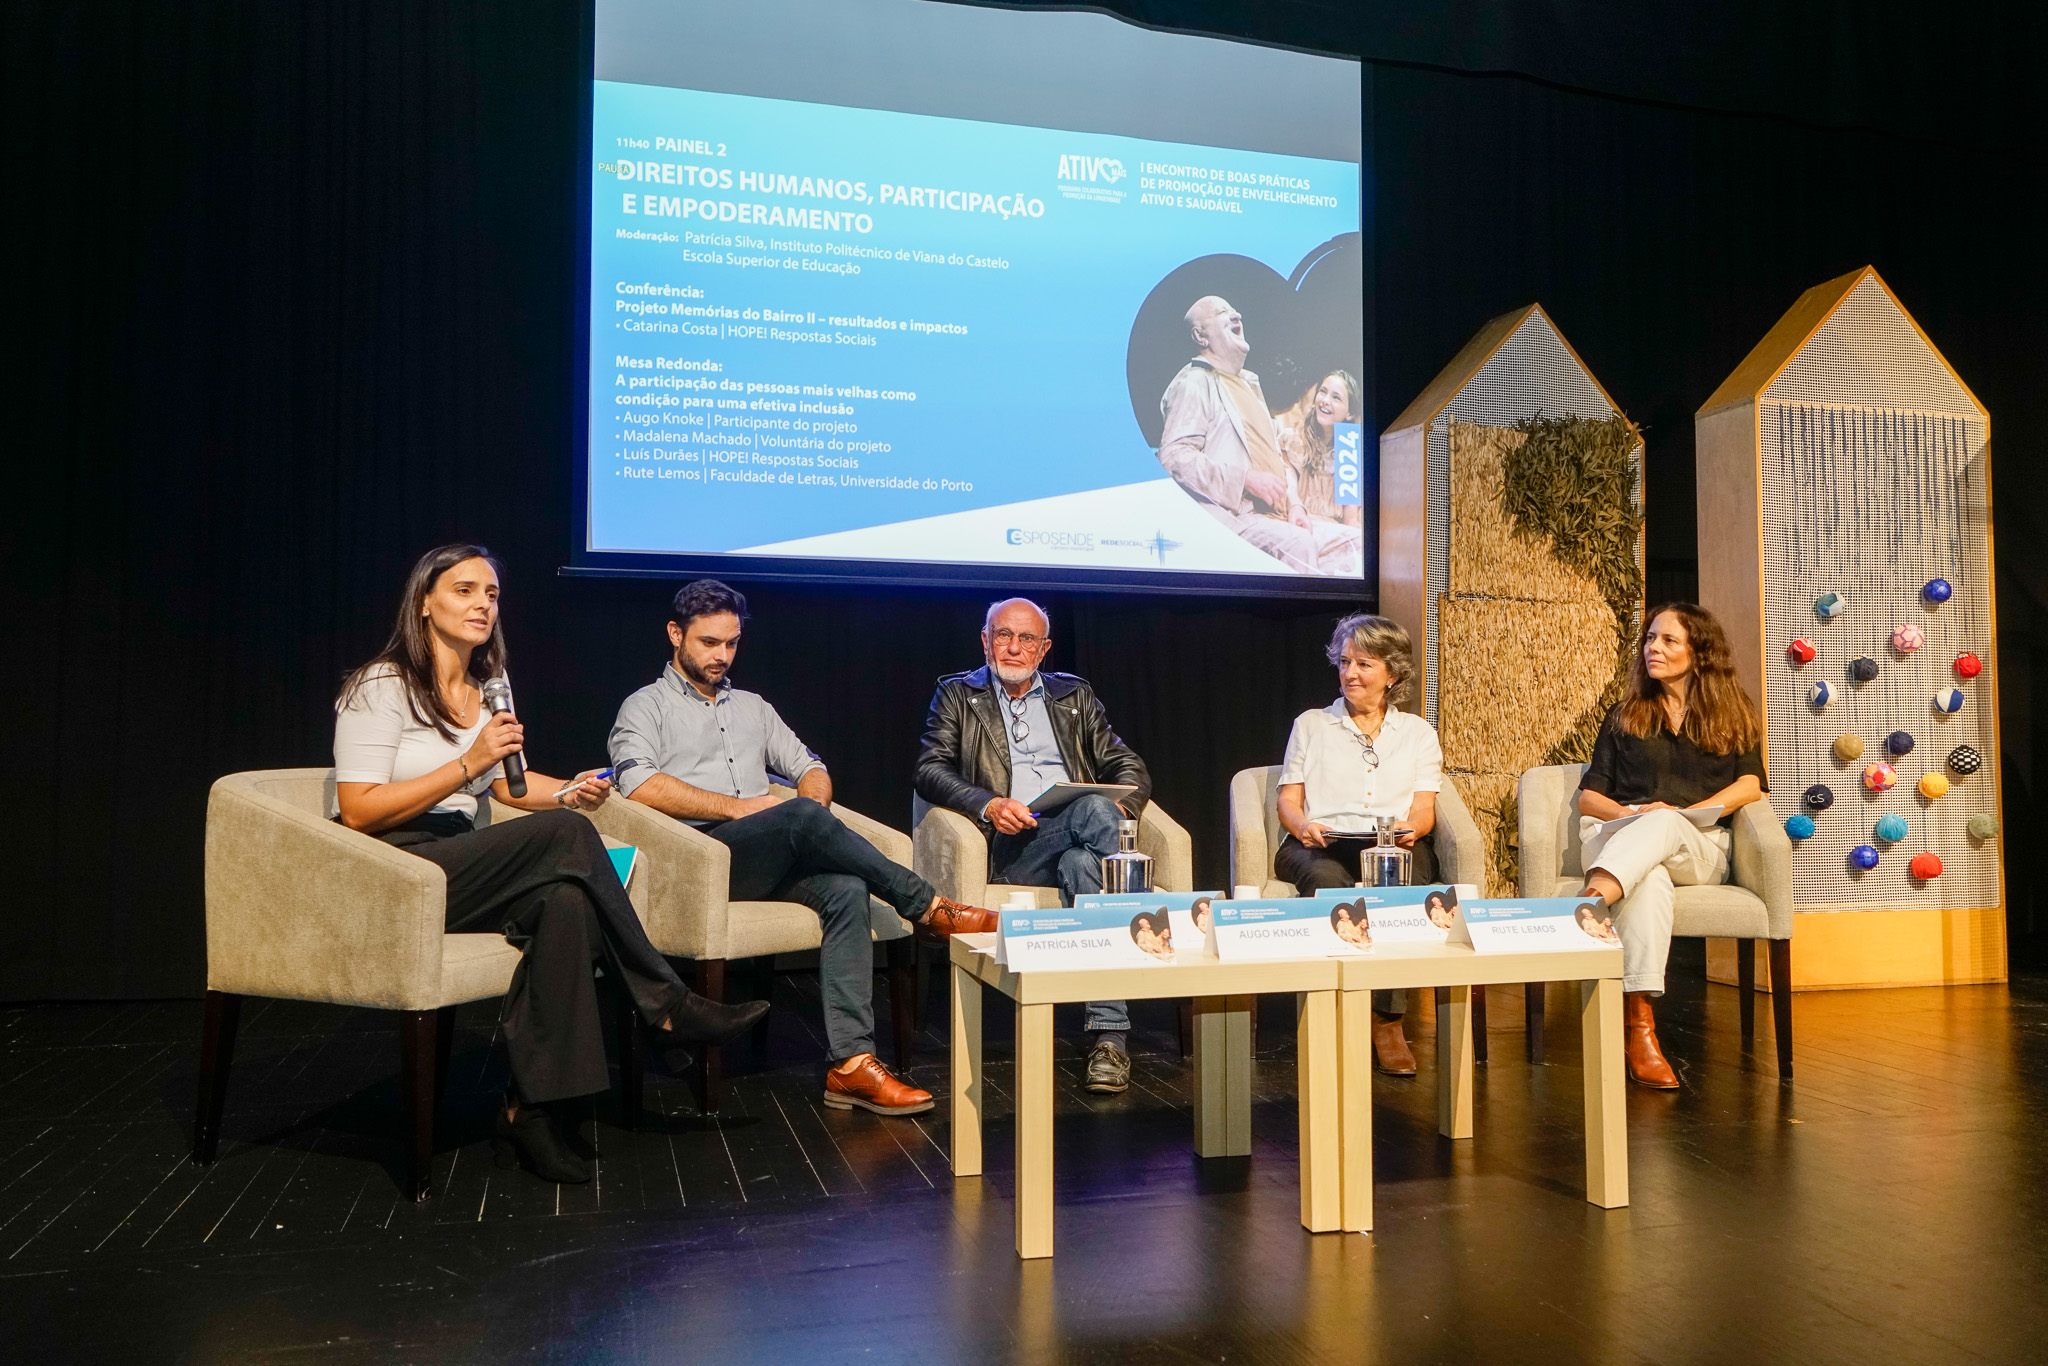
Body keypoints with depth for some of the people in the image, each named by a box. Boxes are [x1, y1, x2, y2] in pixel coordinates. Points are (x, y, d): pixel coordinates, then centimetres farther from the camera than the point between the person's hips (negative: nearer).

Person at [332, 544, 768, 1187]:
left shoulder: (487, 689, 17)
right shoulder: (382, 686, -6)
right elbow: (359, 811, -15)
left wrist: (567, 791, 9)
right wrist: (468, 764, -20)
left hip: (460, 868, 7)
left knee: (565, 902, -29)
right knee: (565, 834, -29)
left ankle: (534, 1109, -27)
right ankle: (666, 1007, -19)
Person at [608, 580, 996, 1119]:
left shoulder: (754, 707, 29)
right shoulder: (646, 706, 12)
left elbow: (812, 770, 22)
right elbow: (640, 784, -8)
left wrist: (810, 822, -2)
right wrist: (739, 806, -12)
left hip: (774, 865, 5)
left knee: (846, 889, -28)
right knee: (805, 817, -33)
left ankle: (852, 1064, -35)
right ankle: (930, 909, -24)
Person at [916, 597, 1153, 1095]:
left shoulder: (1074, 695, 25)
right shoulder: (957, 695, 18)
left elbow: (1130, 768, 19)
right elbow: (930, 771, 3)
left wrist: (1123, 806, -5)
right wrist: (988, 805, -15)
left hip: (1078, 839, 3)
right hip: (1010, 847, -3)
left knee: (1082, 863, -35)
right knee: (1097, 811, -33)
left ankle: (1108, 1032, -34)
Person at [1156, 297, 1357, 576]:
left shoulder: (1249, 382, 26)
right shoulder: (1194, 383, -2)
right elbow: (1174, 455, -16)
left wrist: (1294, 504, 9)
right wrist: (1247, 479, -19)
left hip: (1277, 517, 9)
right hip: (1233, 516, -9)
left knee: (1355, 540, -4)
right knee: (1297, 543, -32)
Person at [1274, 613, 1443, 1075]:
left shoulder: (1418, 733, 24)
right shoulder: (1310, 725, 23)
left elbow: (1424, 810, 12)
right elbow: (1288, 800, 14)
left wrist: (1410, 827, -13)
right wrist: (1303, 825, -10)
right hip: (1319, 845, 0)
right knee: (1327, 880, -38)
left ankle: (1388, 1020, -30)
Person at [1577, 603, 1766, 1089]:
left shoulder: (1734, 717, 22)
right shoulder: (1624, 717, 24)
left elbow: (1749, 786, 5)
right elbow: (1588, 797, 16)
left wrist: (1682, 815, -11)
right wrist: (1632, 813, -7)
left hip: (1700, 849, 0)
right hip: (1618, 834, 0)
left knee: (1664, 824, -39)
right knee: (1650, 879, -38)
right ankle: (1638, 1025, -53)